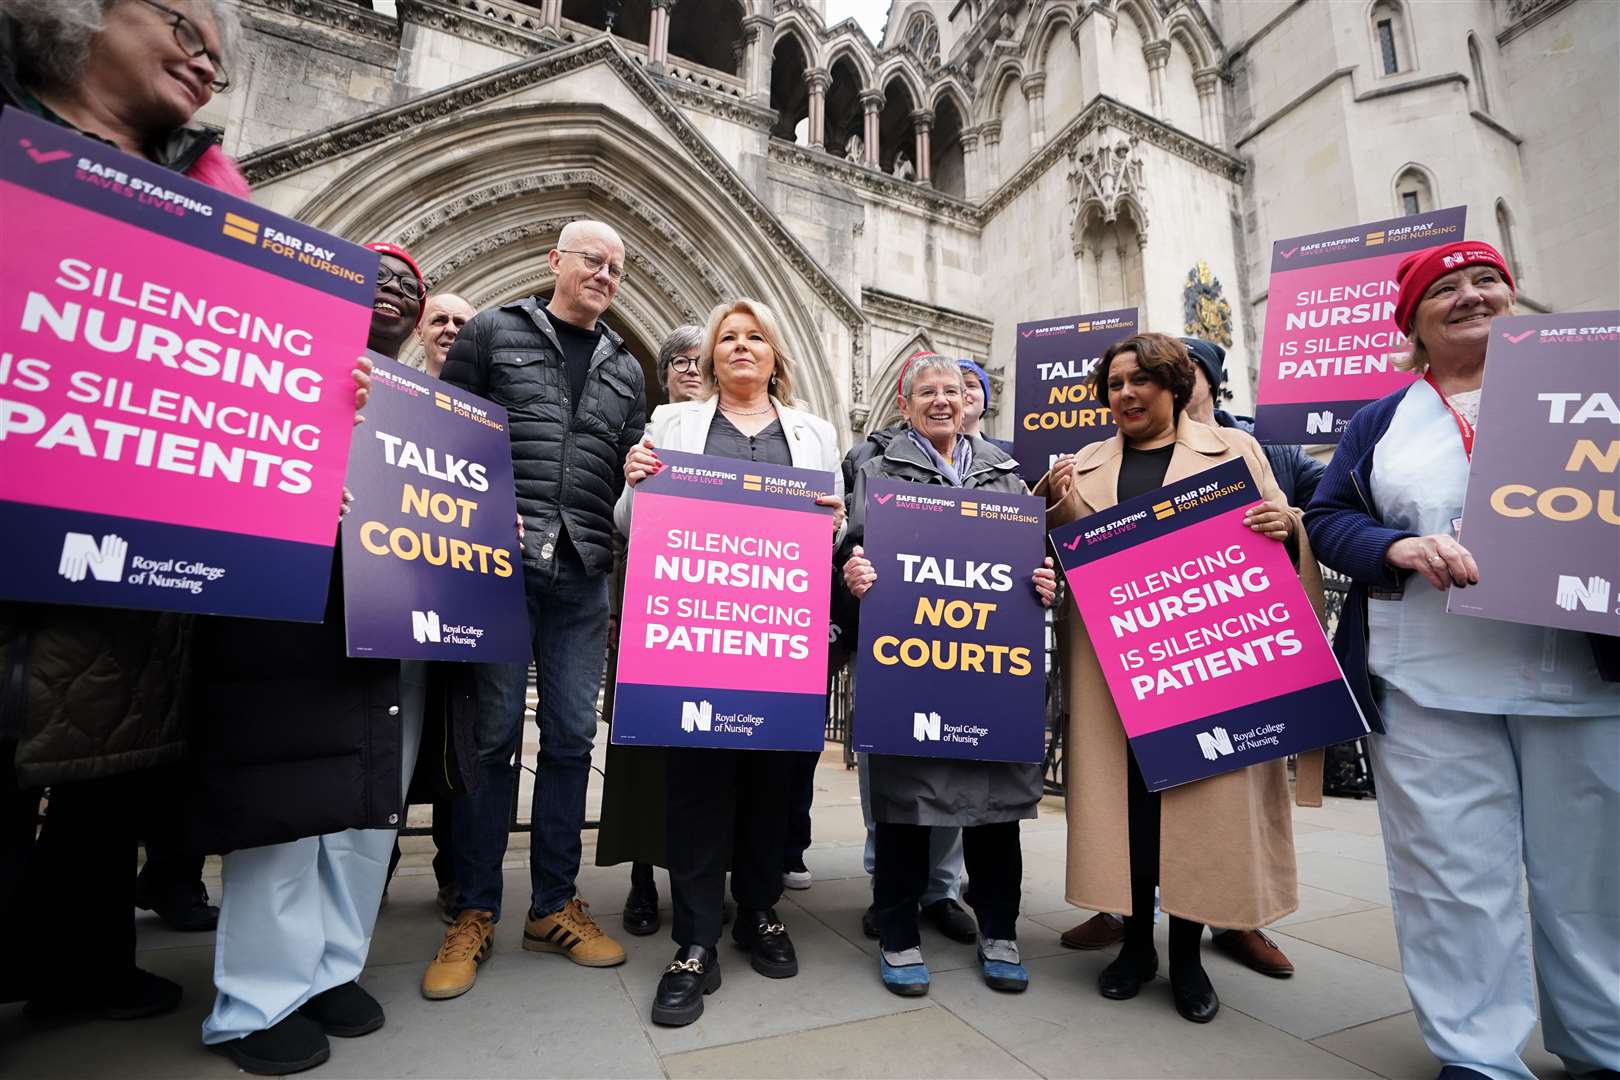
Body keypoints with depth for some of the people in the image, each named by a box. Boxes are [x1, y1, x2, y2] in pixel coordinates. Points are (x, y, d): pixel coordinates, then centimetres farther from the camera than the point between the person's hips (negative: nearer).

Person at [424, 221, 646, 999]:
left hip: (581, 574, 3)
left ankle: (553, 906, 20)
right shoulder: (493, 333, 10)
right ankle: (474, 913, 19)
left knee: (571, 735, 5)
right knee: (491, 732, 2)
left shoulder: (624, 369, 19)